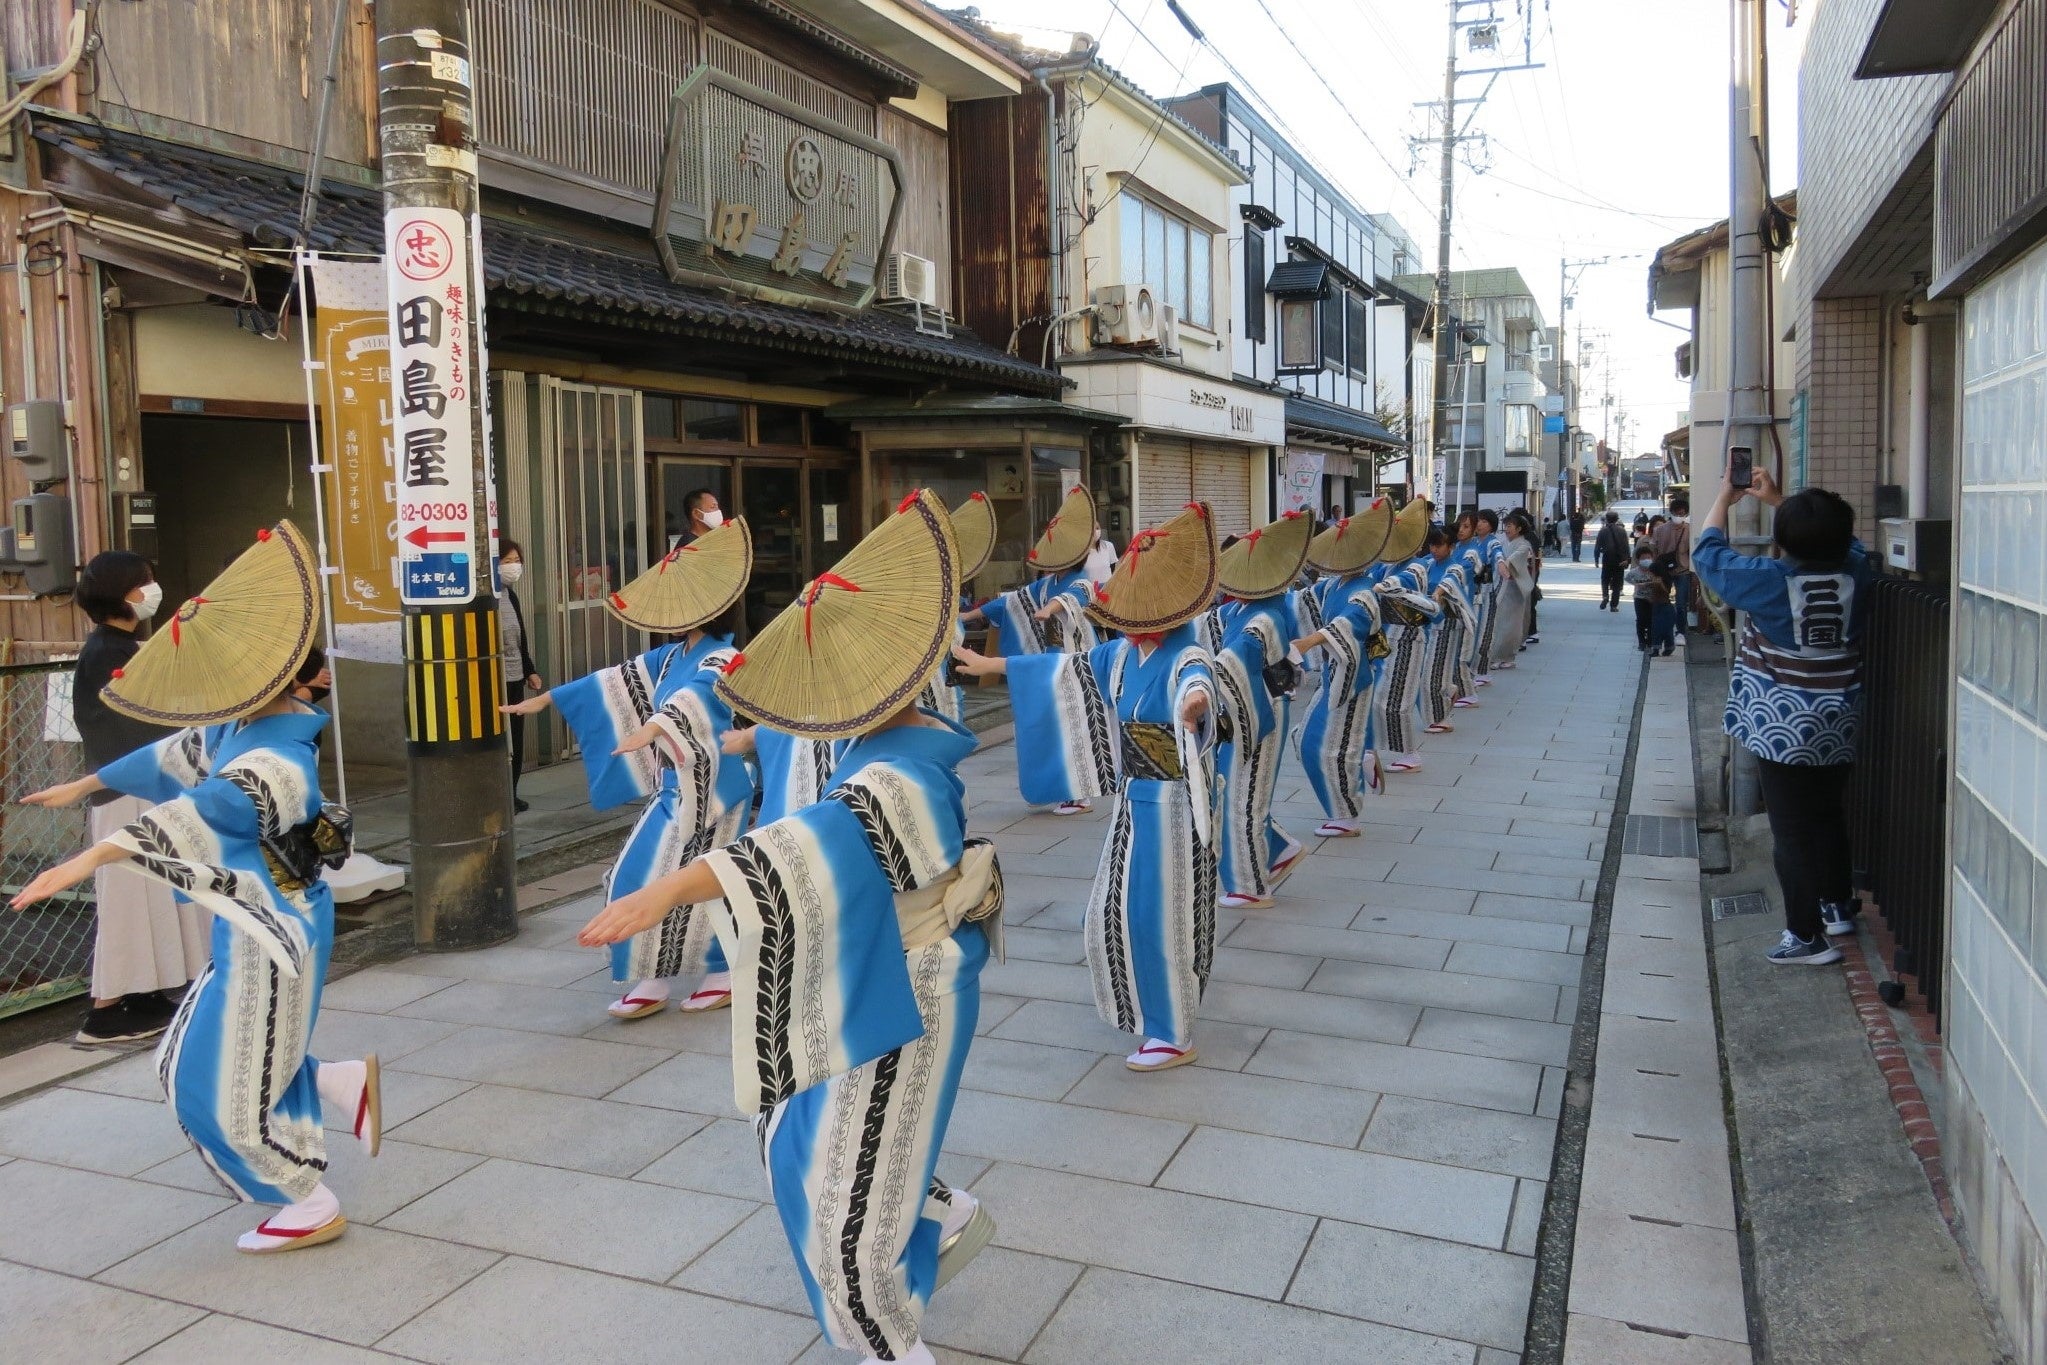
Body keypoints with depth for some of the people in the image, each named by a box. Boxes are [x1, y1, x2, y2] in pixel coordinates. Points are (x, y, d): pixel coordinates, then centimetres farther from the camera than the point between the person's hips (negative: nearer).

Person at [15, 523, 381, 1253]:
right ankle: (347, 1085, 25)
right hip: (254, 931, 9)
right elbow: (171, 756, 20)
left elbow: (200, 810, -42)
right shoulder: (237, 732, 3)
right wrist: (86, 784, 31)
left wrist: (92, 857, -52)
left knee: (229, 1087, 4)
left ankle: (312, 1207, 22)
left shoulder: (278, 760, -27)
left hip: (272, 940, -9)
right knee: (195, 1065, 18)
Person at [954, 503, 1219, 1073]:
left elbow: (1196, 683, -46)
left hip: (1173, 806, -8)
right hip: (1134, 800, 8)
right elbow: (1065, 669, 17)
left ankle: (1172, 1036, 14)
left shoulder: (1186, 657, -22)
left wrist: (1196, 701, -72)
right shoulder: (1122, 653, 3)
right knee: (1116, 913, 17)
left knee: (1159, 917, -2)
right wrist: (993, 665, 20)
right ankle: (1158, 1003, 39)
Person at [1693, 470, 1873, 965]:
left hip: (1783, 731, -6)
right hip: (1839, 728, 6)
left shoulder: (1769, 581, -19)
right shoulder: (1855, 573, -5)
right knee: (1830, 818, 23)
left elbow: (1707, 553, -5)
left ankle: (1807, 936, 5)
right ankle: (1838, 906, 38)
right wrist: (1777, 499, 20)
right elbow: (1839, 540, 18)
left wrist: (1724, 499, 9)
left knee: (1792, 832, 1)